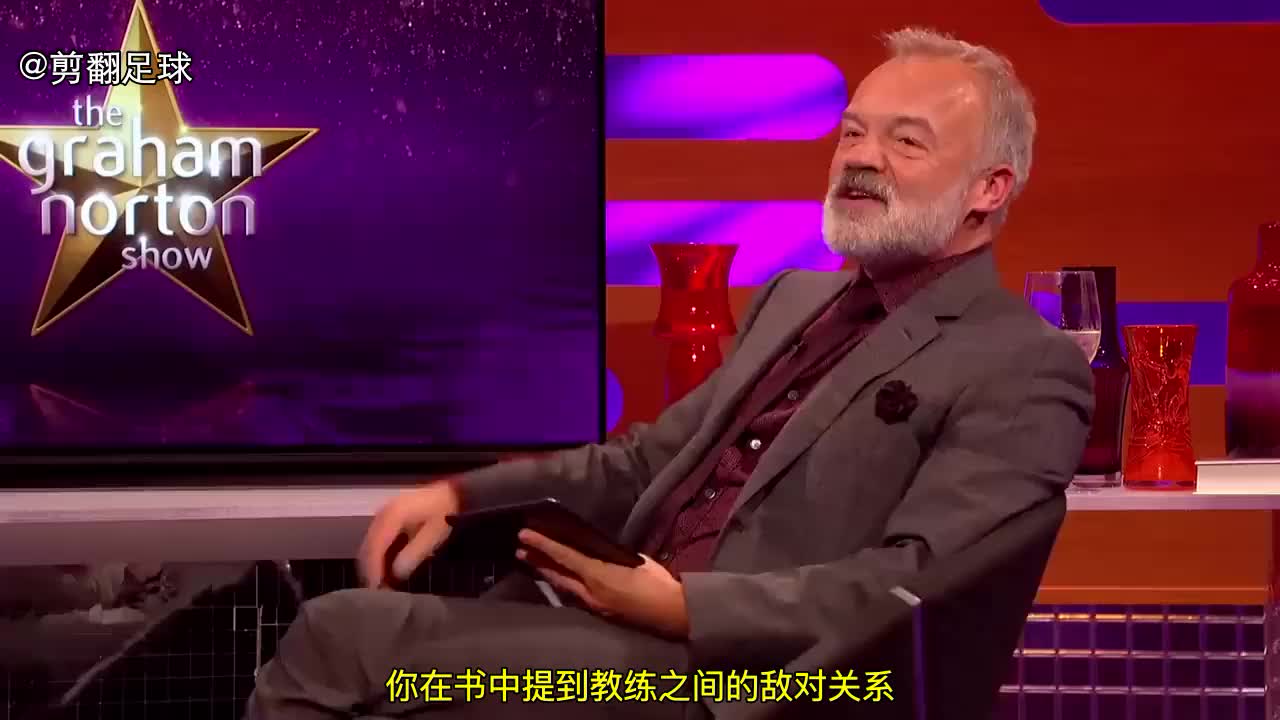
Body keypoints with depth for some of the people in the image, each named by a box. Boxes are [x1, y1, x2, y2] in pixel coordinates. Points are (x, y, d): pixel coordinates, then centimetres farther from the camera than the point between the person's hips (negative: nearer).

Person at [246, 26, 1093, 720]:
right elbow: (648, 460, 23)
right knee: (331, 629, -12)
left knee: (350, 641, -20)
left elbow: (909, 584, -16)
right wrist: (465, 494, 7)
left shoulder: (1027, 371, -5)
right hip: (617, 625, 8)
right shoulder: (793, 299, 22)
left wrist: (683, 604, -24)